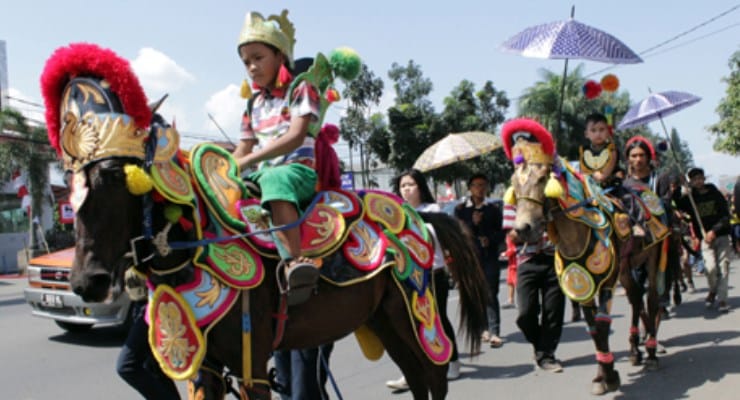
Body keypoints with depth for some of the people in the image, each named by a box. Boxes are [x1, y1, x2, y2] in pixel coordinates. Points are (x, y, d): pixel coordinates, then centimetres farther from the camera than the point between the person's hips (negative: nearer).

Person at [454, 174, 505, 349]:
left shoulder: (494, 210, 11)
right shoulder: (461, 210, 8)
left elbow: (501, 233, 10)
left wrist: (490, 239, -10)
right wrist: (472, 223, -15)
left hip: (490, 257, 0)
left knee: (491, 295, -8)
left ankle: (494, 332, -10)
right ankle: (483, 328, 18)